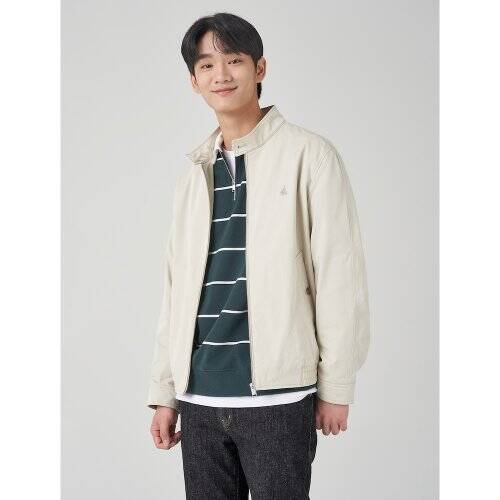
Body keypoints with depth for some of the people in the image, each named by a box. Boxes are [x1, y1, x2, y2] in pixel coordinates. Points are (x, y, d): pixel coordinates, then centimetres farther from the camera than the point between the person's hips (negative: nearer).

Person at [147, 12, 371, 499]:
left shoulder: (308, 155, -3)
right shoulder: (193, 174, 12)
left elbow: (339, 276, -5)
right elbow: (176, 289, 14)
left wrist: (336, 386, -7)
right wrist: (164, 390, 10)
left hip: (277, 395, -4)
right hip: (200, 397, 5)